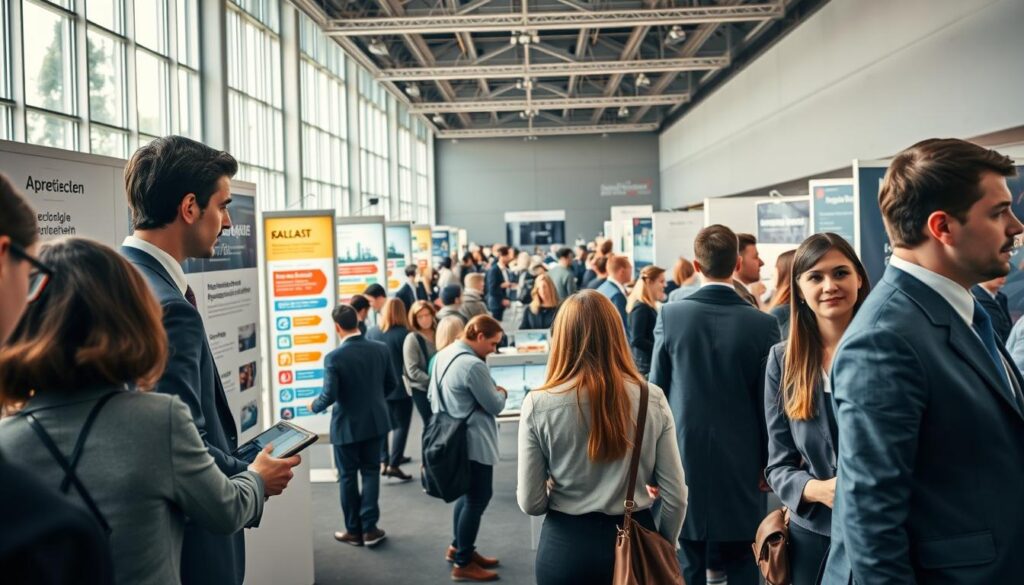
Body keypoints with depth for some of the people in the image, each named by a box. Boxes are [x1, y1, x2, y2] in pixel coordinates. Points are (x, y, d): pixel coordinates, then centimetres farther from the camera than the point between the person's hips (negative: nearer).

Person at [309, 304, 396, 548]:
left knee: (348, 477, 11)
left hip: (347, 425, -4)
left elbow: (329, 396, -19)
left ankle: (354, 531, 20)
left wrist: (313, 406, 2)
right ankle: (369, 528, 12)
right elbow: (392, 384, 4)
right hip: (376, 421, 4)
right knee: (370, 472, 14)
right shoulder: (381, 349, -6)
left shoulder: (334, 357, -20)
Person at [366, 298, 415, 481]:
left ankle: (383, 461, 14)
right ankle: (393, 464, -3)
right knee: (401, 425, 4)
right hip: (400, 387, -5)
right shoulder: (403, 334, -14)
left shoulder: (371, 333, 0)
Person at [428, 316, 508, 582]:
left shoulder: (445, 354, 5)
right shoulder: (473, 365, -26)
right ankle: (463, 564, 12)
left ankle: (458, 548, 34)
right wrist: (501, 392, 3)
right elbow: (495, 406, -17)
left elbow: (432, 396, 13)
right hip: (474, 443, -10)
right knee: (477, 499, 2)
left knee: (467, 494, 23)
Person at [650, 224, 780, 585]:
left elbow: (656, 393, -3)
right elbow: (768, 401, -3)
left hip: (684, 459, 0)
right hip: (741, 462, 0)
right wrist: (768, 463, 9)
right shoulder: (763, 324, -8)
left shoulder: (670, 316, -8)